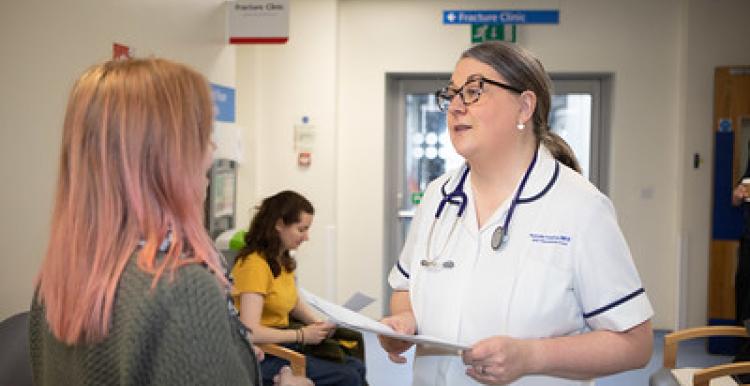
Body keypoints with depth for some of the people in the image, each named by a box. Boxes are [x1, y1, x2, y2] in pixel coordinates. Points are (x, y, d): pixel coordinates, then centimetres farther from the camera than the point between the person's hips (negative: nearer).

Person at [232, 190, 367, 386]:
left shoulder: (283, 260, 7)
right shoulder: (255, 263, -21)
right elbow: (251, 332, -27)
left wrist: (318, 324, 3)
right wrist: (302, 335, -18)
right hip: (262, 356, -9)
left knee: (356, 367, -1)